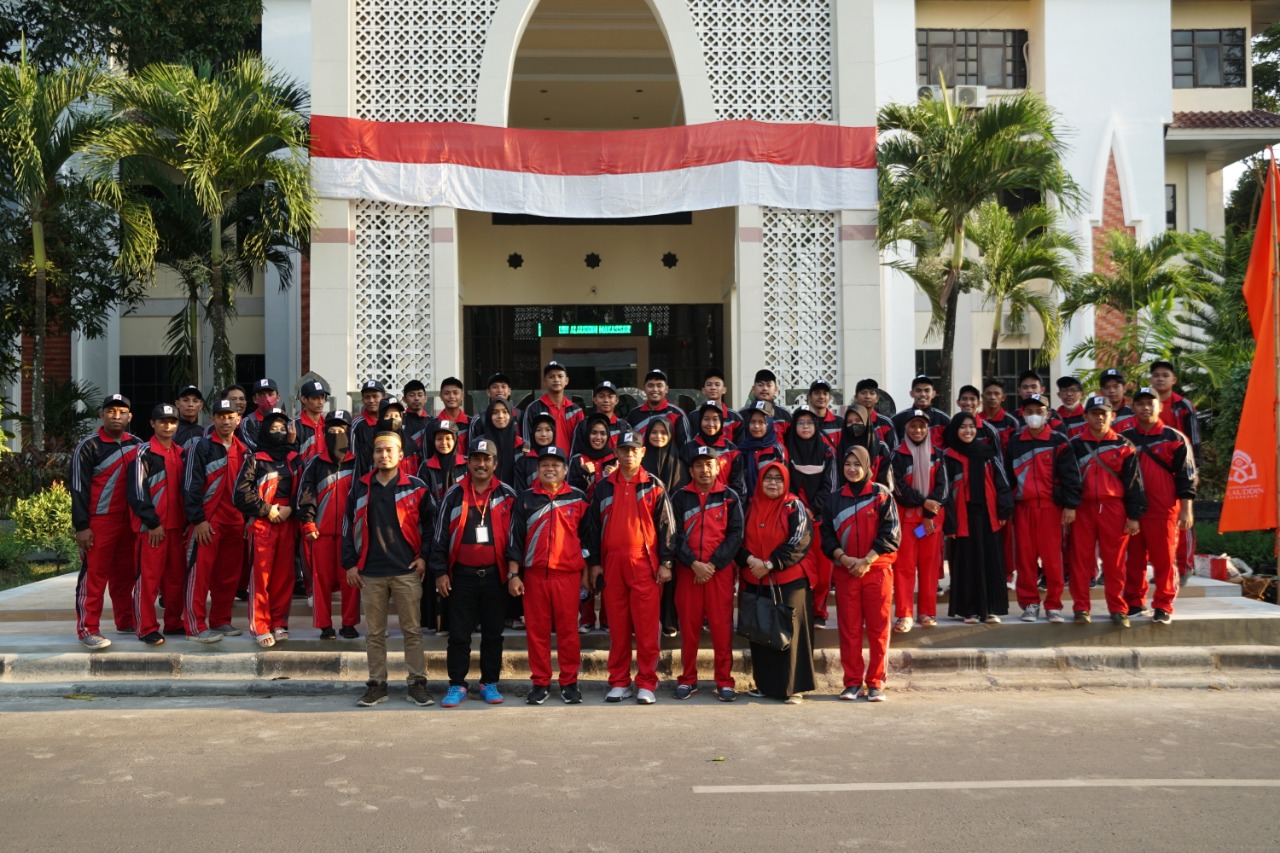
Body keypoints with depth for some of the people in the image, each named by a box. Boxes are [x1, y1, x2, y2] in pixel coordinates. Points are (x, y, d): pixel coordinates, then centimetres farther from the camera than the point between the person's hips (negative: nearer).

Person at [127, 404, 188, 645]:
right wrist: (152, 522, -12)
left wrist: (188, 521, 11)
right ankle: (147, 629, 2)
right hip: (152, 527, -6)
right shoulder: (144, 452, -5)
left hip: (177, 525, 6)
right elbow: (136, 491, -10)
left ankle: (173, 623, 20)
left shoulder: (181, 453, 14)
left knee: (177, 577, 9)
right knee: (148, 578, -3)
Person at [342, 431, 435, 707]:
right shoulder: (360, 488, 8)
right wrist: (350, 563, 3)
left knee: (412, 630, 1)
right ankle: (377, 684, 16)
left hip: (407, 571, -2)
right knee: (374, 632, 8)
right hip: (370, 572, 2)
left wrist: (423, 556, -2)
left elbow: (429, 524, 7)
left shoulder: (416, 487, 2)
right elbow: (348, 527, 9)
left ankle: (417, 684, 8)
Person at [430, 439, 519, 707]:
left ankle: (490, 683, 20)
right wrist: (440, 572, -2)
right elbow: (440, 536, 3)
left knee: (493, 633, 9)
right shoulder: (454, 495, 2)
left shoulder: (508, 495, 2)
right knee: (459, 634, 4)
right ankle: (457, 685, 14)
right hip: (462, 576, 0)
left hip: (495, 575, 0)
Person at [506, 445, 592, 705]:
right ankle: (540, 683, 13)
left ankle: (570, 682, 10)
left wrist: (586, 573, 6)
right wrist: (513, 574, 1)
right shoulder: (526, 499, 8)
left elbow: (587, 537, 10)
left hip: (568, 574, -1)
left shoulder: (578, 499, 8)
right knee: (536, 630, 4)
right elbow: (515, 538, 7)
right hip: (534, 575, 1)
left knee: (568, 629, 1)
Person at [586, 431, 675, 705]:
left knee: (646, 627, -3)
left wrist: (665, 563, -4)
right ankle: (619, 683, 14)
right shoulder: (604, 487, 11)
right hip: (612, 563, 2)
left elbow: (666, 526, 2)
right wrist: (594, 563, 7)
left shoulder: (654, 487, 4)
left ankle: (646, 684, 4)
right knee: (617, 626, 6)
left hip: (645, 563, -2)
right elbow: (594, 526, 13)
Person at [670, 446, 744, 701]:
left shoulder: (730, 497, 7)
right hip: (688, 569, 1)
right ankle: (687, 680, 13)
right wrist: (694, 563, -11)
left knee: (722, 626, -2)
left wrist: (713, 564, -10)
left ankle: (724, 681, 5)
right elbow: (675, 534, 1)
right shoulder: (680, 497, 8)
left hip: (720, 569, -1)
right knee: (688, 625, 4)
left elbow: (735, 534, 0)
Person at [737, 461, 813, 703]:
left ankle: (793, 687, 3)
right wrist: (749, 559, -12)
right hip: (754, 582, 4)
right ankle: (764, 684, 18)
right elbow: (739, 539, 9)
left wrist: (770, 564, -14)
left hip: (789, 581, -4)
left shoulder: (794, 507, -1)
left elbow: (800, 542, -9)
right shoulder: (750, 507, 10)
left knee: (790, 632, -4)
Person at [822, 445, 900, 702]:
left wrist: (867, 561, -12)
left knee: (878, 628, 0)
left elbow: (891, 533, -4)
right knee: (849, 628, 3)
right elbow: (827, 534, 7)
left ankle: (875, 683, 8)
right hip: (845, 572, 2)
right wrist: (844, 558, -9)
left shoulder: (881, 495, 1)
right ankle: (853, 682, 11)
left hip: (877, 570, -2)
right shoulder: (835, 498, 9)